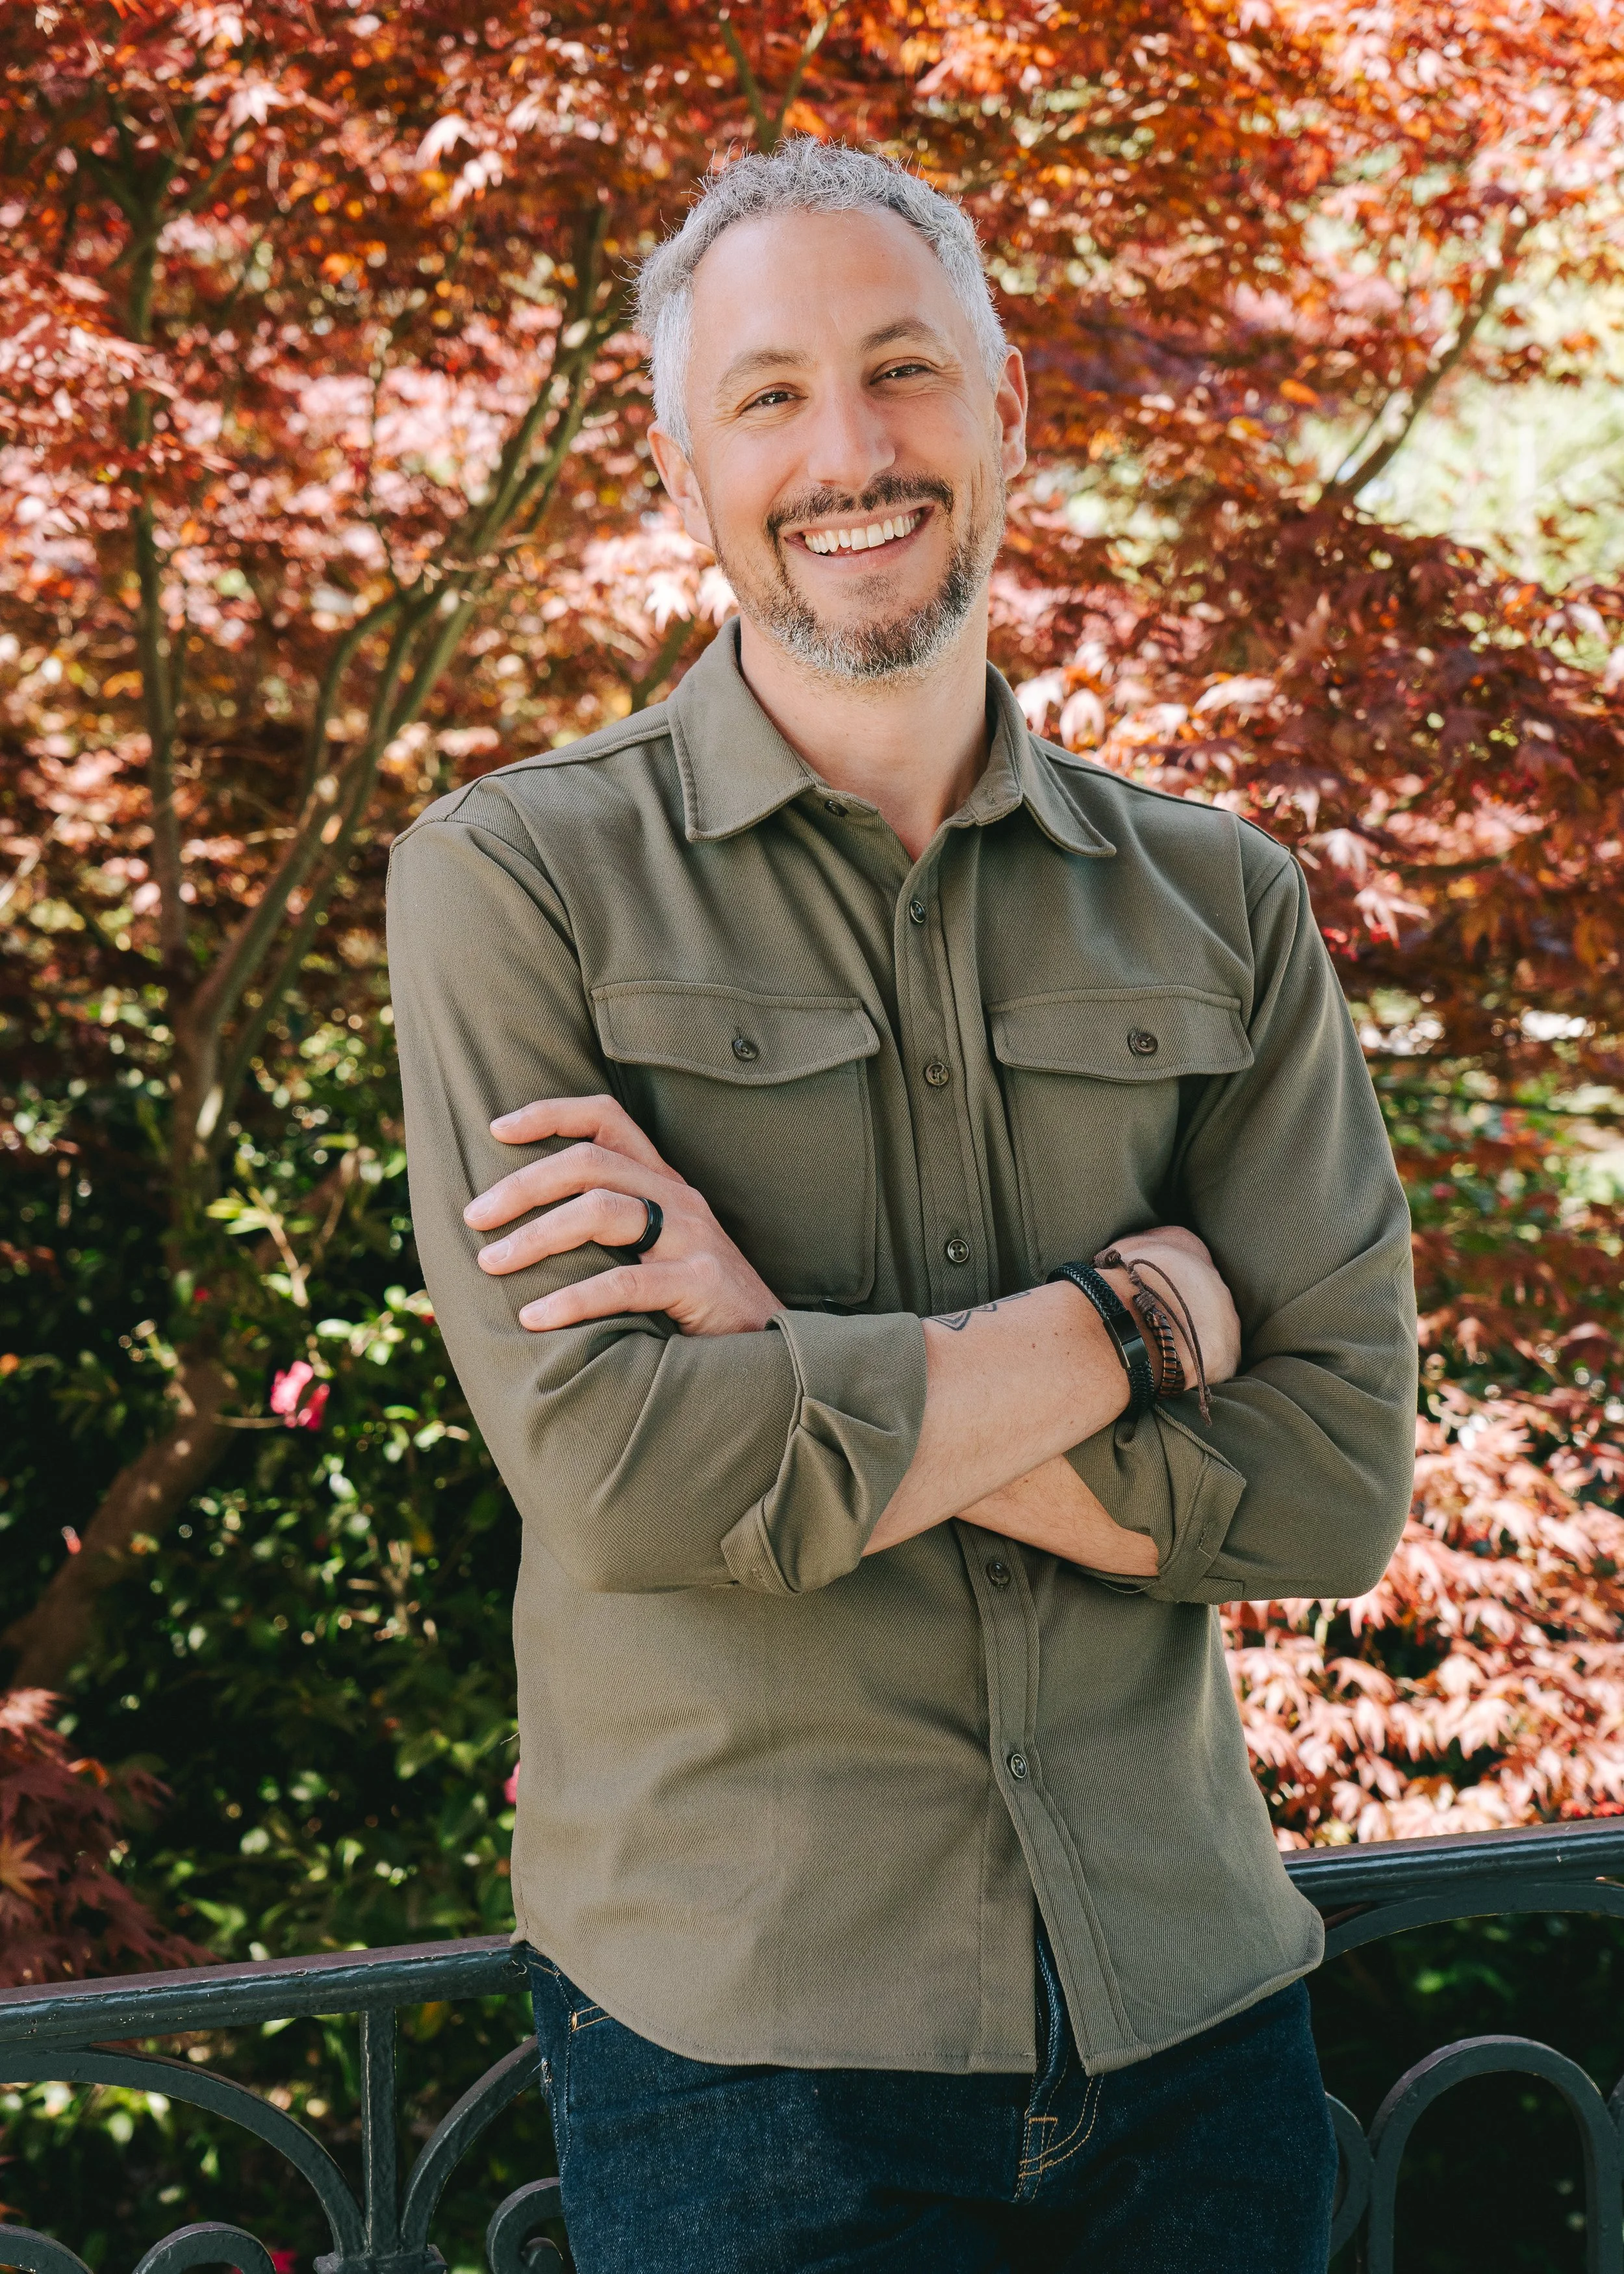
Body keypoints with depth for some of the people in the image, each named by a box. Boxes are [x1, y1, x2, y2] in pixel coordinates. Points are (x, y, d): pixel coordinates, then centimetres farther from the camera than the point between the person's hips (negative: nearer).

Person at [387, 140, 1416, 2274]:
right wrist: (1135, 1310, -13)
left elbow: (1338, 1483, -5)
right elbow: (612, 1459, -16)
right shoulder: (516, 881, -4)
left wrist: (799, 1371, -14)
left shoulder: (1220, 904, 5)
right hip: (742, 2031, -3)